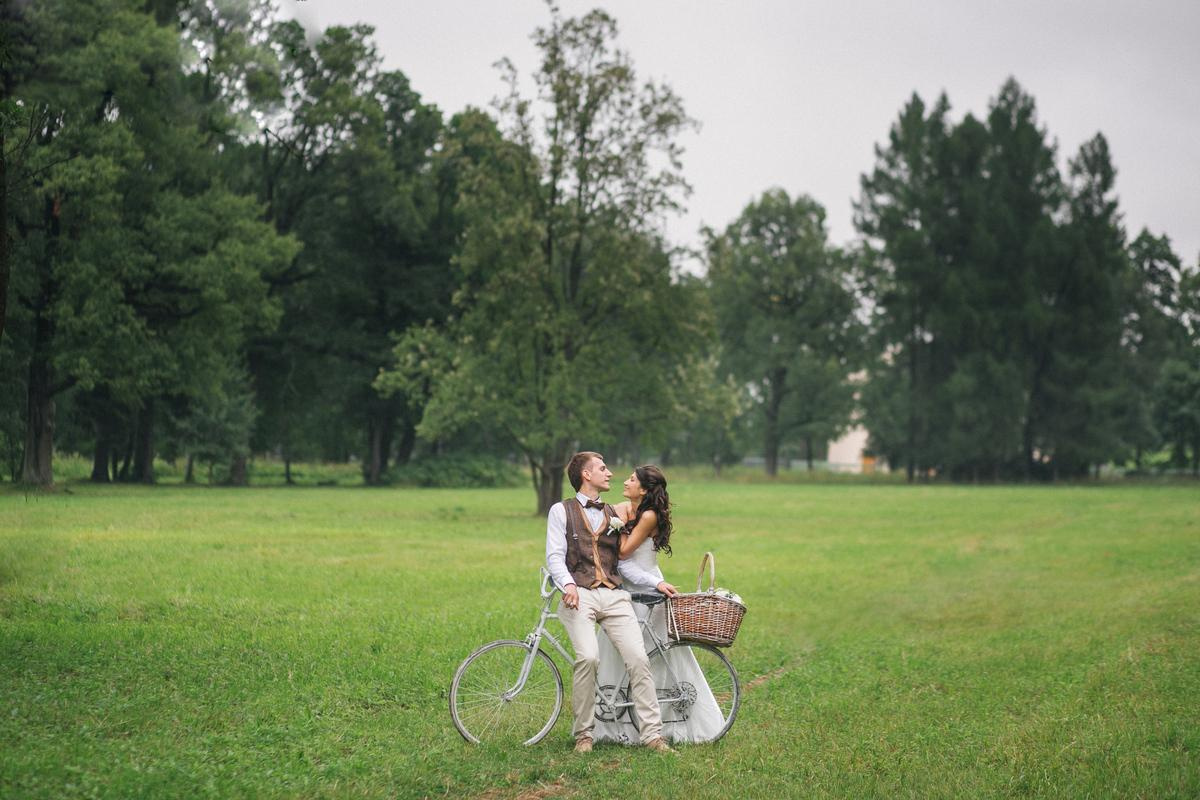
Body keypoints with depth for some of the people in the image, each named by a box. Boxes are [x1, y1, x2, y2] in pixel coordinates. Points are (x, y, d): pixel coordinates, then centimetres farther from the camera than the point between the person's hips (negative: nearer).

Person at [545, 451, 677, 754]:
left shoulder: (612, 515, 24)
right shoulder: (561, 511, 10)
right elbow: (555, 556, 0)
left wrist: (656, 582, 9)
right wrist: (568, 584, -19)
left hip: (614, 595, 4)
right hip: (579, 595, -4)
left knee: (638, 658, -14)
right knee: (588, 657, -26)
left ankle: (652, 733, -9)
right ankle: (583, 733, -12)